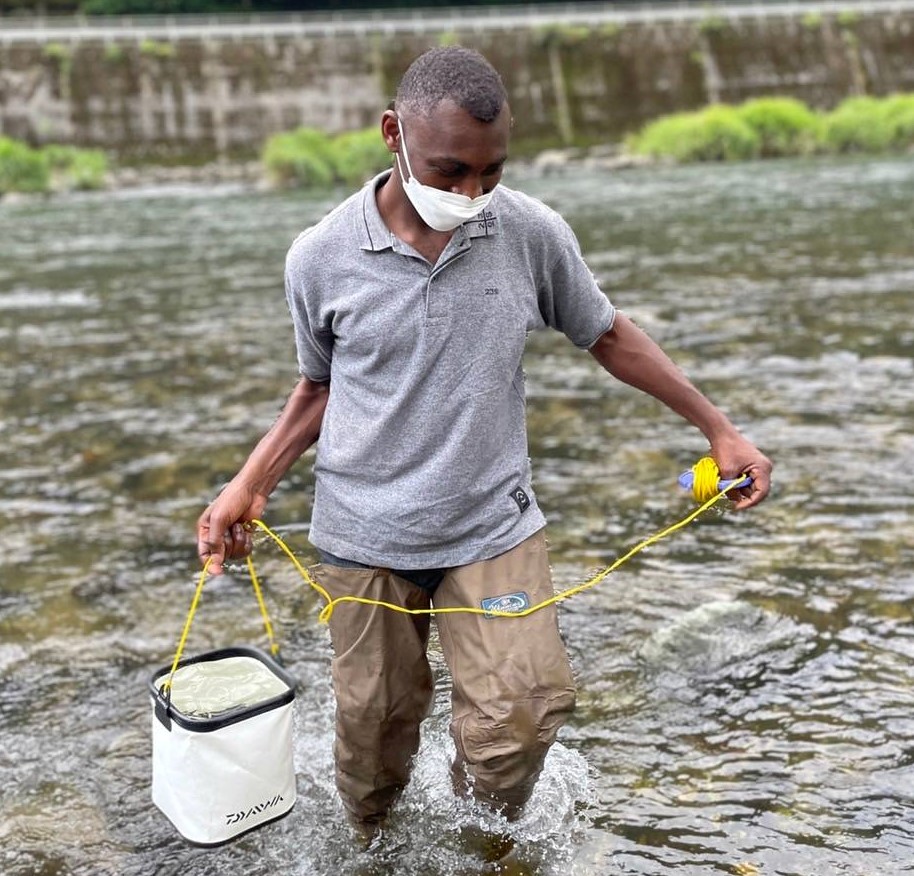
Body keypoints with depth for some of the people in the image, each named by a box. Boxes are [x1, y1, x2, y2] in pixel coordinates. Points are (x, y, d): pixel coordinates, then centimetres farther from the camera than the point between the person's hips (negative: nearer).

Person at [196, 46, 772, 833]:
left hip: (493, 527, 0)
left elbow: (607, 335, 7)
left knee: (520, 720, -13)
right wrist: (248, 488, -2)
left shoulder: (533, 233, -8)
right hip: (364, 537, 0)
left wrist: (719, 429, 7)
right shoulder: (321, 258, -8)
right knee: (371, 734, 9)